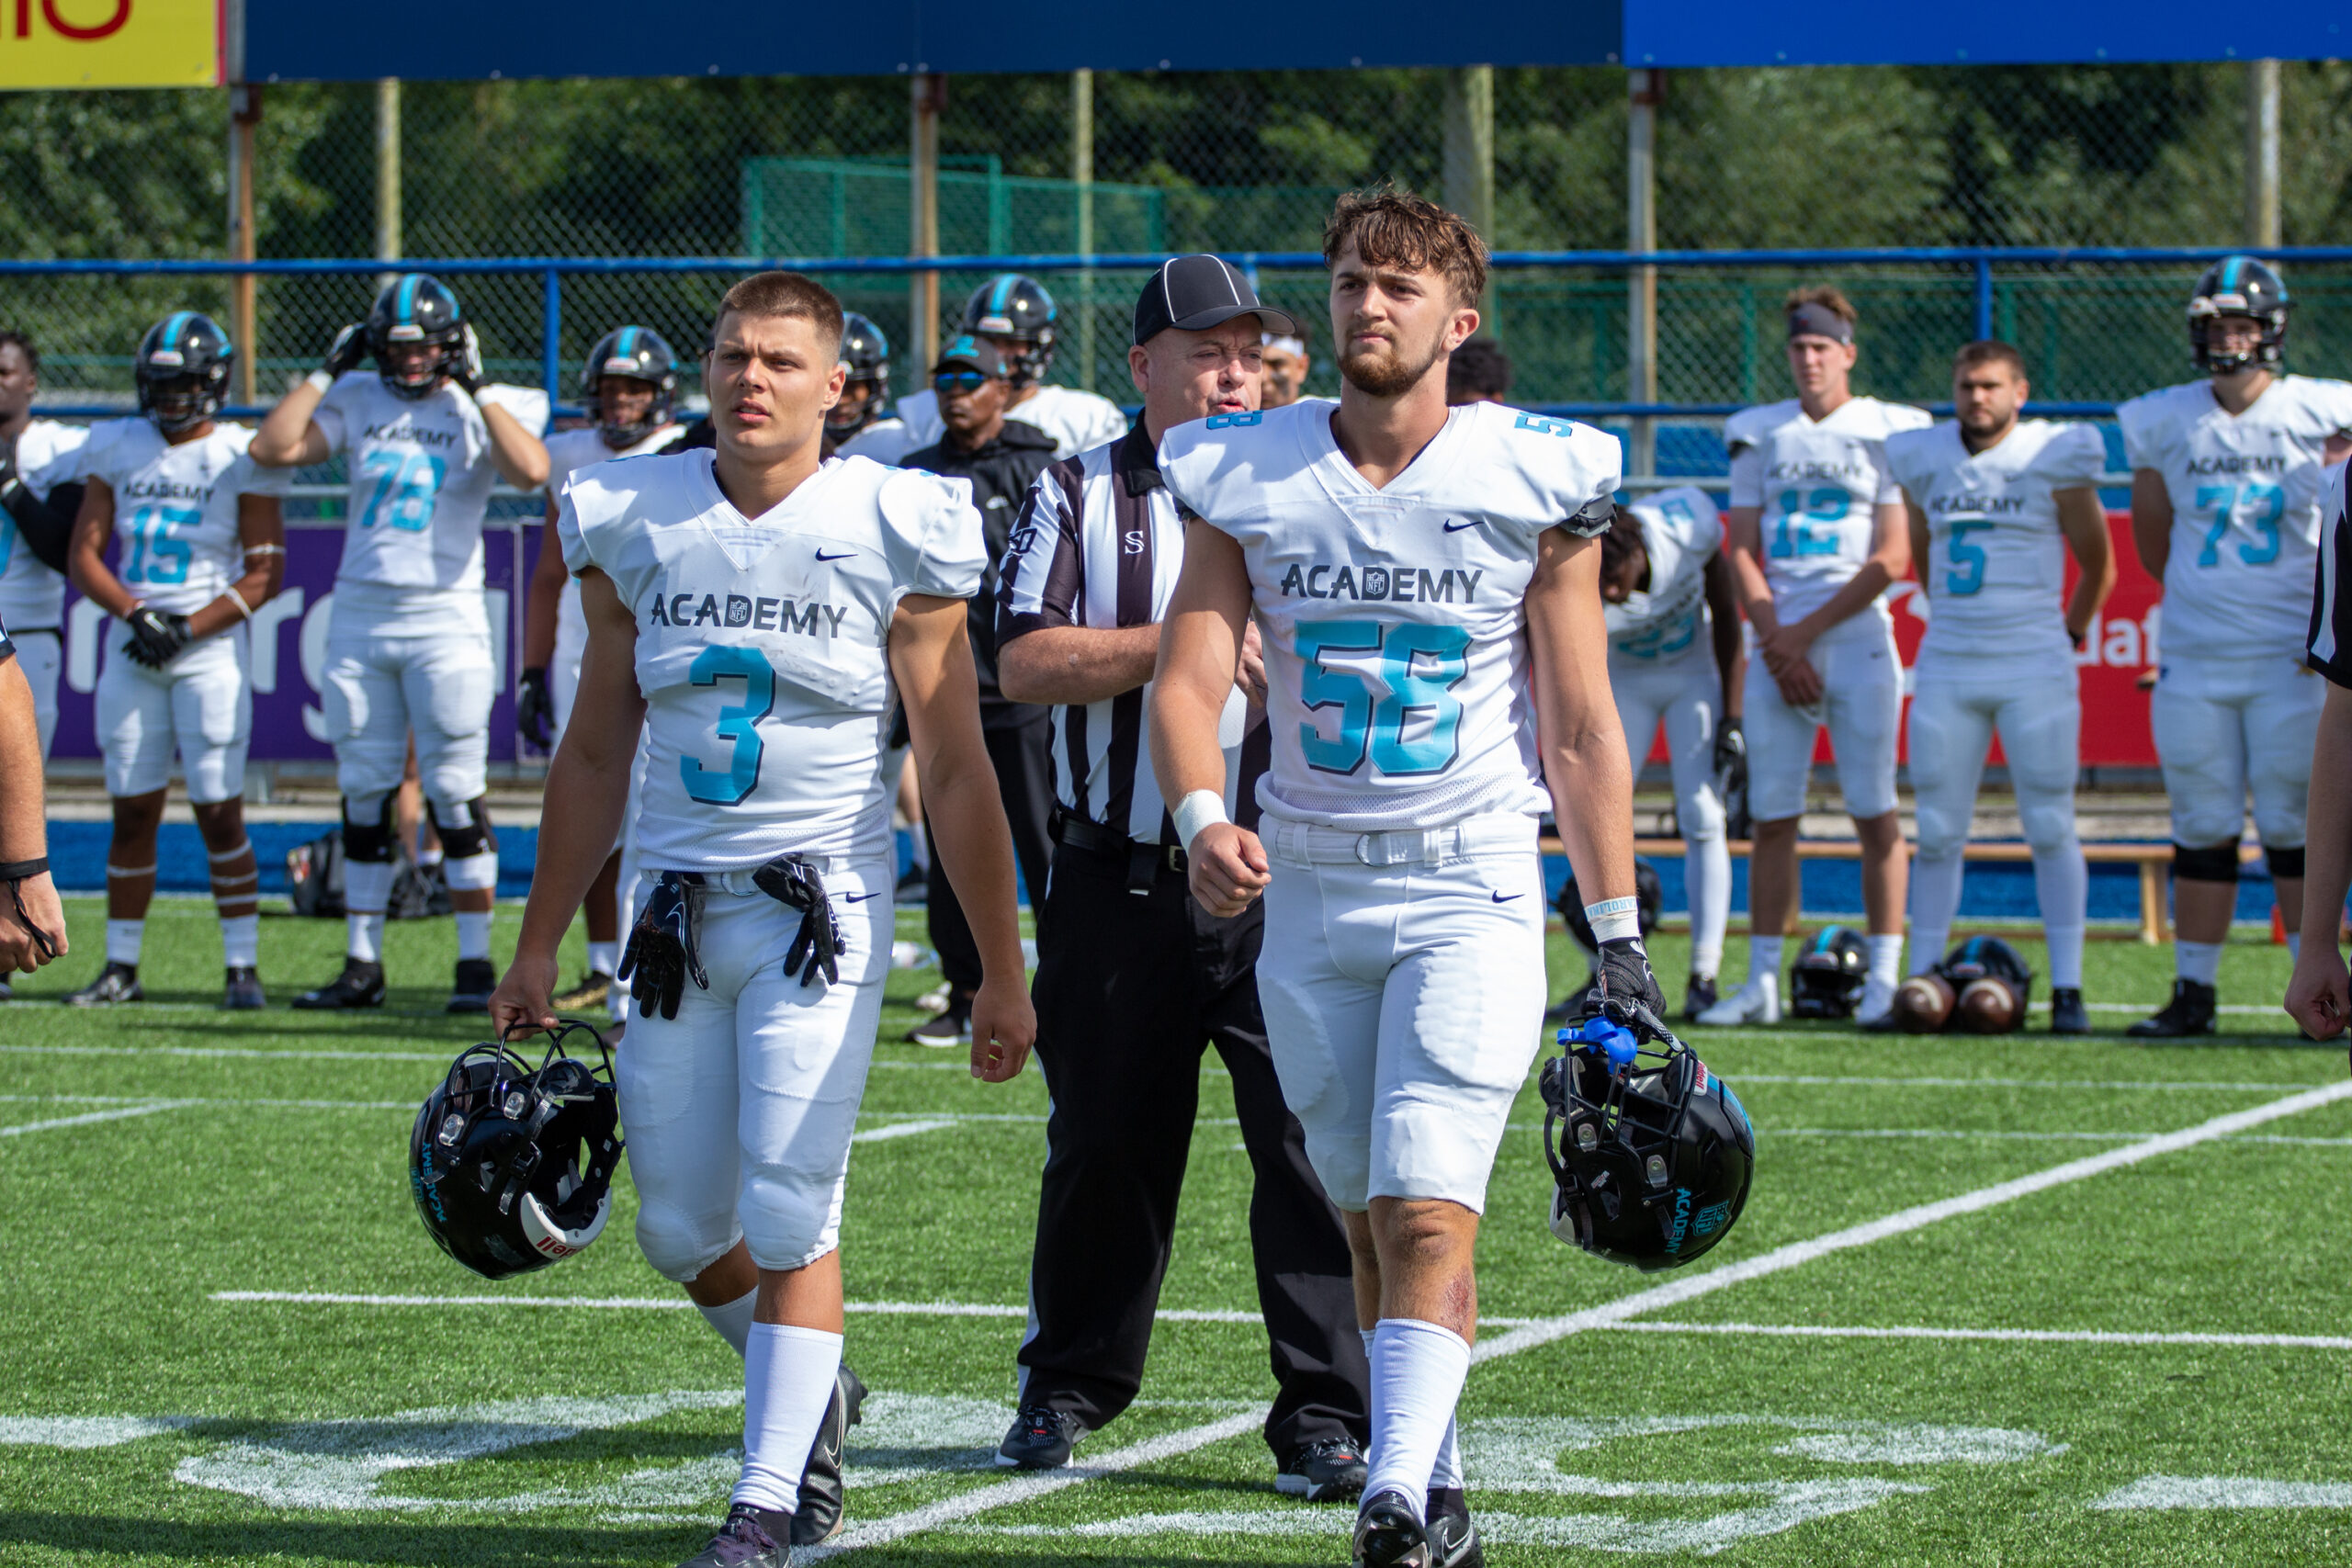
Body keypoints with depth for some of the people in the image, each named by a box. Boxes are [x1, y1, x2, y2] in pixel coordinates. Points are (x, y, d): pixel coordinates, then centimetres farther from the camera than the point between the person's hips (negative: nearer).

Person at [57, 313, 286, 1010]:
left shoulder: (239, 458, -3)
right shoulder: (118, 451, 8)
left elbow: (265, 573, -5)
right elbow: (84, 555, 7)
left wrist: (187, 629, -13)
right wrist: (135, 614, -10)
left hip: (211, 646, -4)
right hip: (131, 649, 4)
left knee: (220, 813, -7)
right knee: (132, 813, 6)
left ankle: (242, 967, -2)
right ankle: (121, 966, 12)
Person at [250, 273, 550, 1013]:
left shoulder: (486, 408, 0)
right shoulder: (358, 401, 10)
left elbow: (530, 471, -20)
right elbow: (272, 448, 0)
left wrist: (474, 386, -14)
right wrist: (328, 369, 1)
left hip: (445, 615, -4)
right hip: (359, 616, 4)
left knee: (456, 794, -6)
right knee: (364, 794, 7)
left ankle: (476, 962, -1)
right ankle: (362, 965, 13)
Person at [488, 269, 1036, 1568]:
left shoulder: (892, 536, -6)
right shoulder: (633, 527, 4)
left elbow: (956, 776, -1)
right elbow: (594, 755, 14)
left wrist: (1002, 976, 1)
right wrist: (537, 950, 15)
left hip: (821, 902, -4)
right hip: (677, 908, 4)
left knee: (787, 1217, -10)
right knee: (682, 1236, 7)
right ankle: (812, 1390, 34)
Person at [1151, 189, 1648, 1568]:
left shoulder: (1535, 483, -4)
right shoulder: (1247, 482, 1)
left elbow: (1582, 730, 0)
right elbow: (1188, 682, -5)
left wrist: (1620, 938, -1)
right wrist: (1202, 820, -26)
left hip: (1471, 894, -3)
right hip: (1309, 889, 3)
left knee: (1429, 1210, -16)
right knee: (1372, 1219, 10)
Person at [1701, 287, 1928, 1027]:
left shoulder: (1887, 432, 1)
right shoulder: (1760, 434, 12)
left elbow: (1891, 558, -4)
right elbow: (1743, 551, 10)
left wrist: (1805, 632, -8)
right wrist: (1777, 644, -3)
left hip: (1858, 639, -3)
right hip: (1779, 645, 3)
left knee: (1874, 813, -5)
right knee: (1772, 818, 2)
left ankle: (1884, 976, -1)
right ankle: (1762, 981, 4)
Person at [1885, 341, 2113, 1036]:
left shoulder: (2055, 457, -4)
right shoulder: (1923, 459, 6)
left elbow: (2098, 566, 7)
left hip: (2034, 666, -3)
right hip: (1947, 667, 3)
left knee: (2050, 828, -3)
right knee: (1937, 832, 3)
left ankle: (2067, 989, 0)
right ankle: (1920, 983, 8)